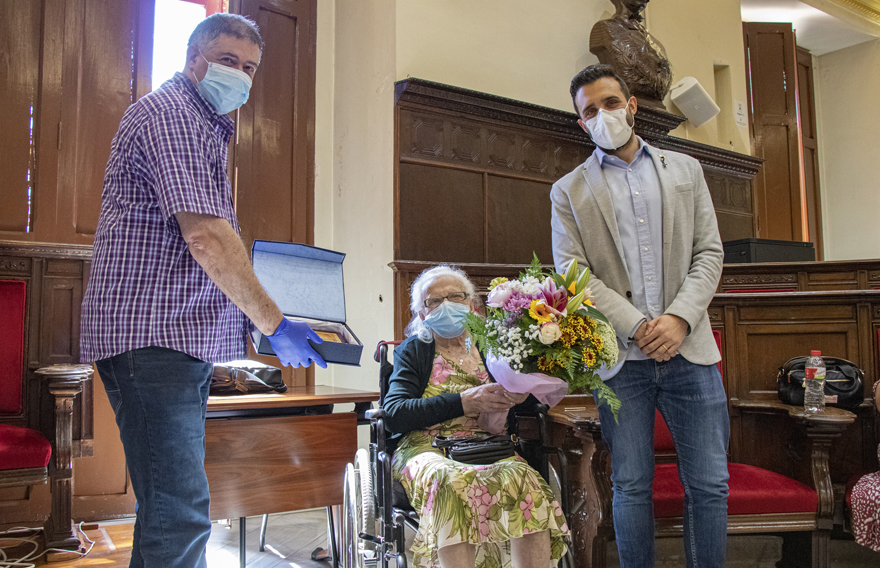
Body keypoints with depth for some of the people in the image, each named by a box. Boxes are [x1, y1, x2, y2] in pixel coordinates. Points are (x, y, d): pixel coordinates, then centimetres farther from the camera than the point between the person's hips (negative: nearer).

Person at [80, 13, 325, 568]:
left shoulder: (204, 126, 25)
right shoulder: (171, 112, -8)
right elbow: (205, 234, -19)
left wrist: (259, 316, 22)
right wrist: (274, 324, -16)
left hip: (182, 338, 11)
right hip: (151, 336, -11)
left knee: (171, 503, 16)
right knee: (180, 513, -11)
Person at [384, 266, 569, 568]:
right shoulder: (413, 350, 13)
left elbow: (537, 403, 14)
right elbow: (393, 413, -4)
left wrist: (521, 394, -12)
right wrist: (464, 402, -13)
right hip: (427, 446, -2)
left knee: (522, 476, -32)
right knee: (452, 481, -37)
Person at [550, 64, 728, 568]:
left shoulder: (685, 169, 14)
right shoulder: (569, 191, 8)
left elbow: (709, 252, 7)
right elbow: (572, 274, -2)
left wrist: (679, 318, -9)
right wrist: (637, 327, -12)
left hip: (689, 349, 2)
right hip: (621, 357, -1)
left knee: (709, 484, 5)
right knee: (632, 487, 6)